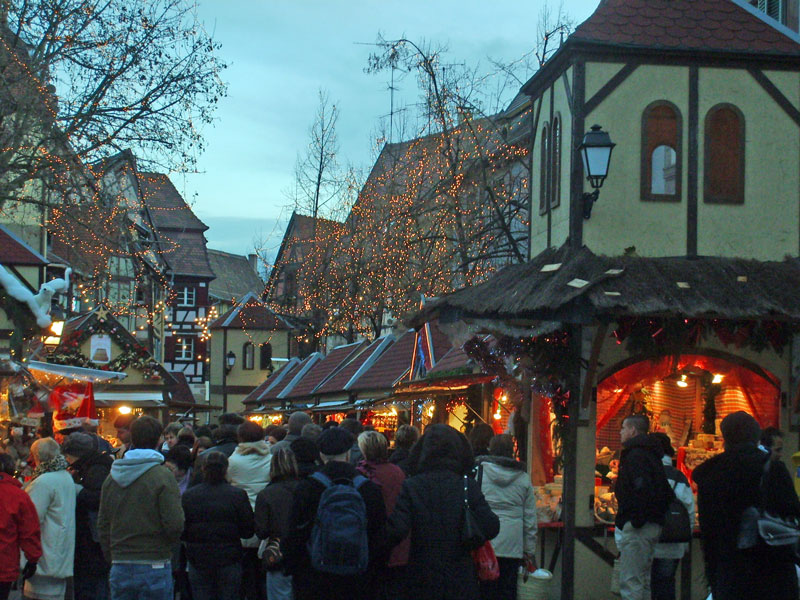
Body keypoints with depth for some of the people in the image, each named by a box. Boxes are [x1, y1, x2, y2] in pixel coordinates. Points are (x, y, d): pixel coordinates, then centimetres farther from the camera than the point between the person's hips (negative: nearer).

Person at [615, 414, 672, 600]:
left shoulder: (636, 455, -11)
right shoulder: (651, 454, 20)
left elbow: (641, 489, -25)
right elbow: (666, 492, 23)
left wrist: (636, 521, -20)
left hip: (638, 528, -11)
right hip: (653, 525, 11)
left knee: (630, 581, -12)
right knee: (643, 580, 15)